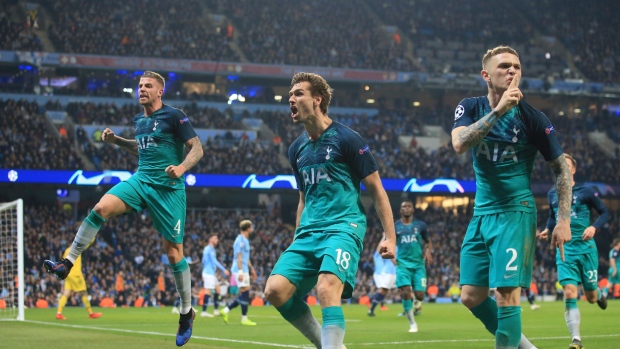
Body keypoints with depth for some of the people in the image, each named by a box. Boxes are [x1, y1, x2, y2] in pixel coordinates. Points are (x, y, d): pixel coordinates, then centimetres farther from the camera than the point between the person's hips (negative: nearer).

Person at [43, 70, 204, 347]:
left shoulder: (173, 116, -8)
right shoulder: (139, 120, 12)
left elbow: (197, 148, -10)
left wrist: (181, 167, -28)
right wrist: (115, 140, 16)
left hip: (168, 189, -5)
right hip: (141, 180, 5)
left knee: (174, 252, -2)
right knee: (101, 208, -21)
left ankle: (187, 313, 13)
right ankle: (67, 264, -17)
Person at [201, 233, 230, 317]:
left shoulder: (207, 249, 19)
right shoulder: (210, 249, -12)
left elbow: (204, 261, 25)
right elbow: (214, 261, -21)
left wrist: (203, 275, 30)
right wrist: (224, 270, -25)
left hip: (211, 273, 10)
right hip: (209, 273, -10)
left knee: (217, 289, 11)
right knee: (208, 291, -10)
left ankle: (216, 310, 12)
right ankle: (204, 312, -10)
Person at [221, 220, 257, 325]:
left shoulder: (245, 240, 18)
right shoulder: (240, 240, -12)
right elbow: (239, 257, -18)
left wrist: (251, 269, 28)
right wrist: (240, 272, -22)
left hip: (244, 270, 10)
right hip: (240, 270, -10)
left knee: (244, 294, 8)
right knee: (245, 292, -9)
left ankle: (226, 311, 12)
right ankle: (244, 319, -5)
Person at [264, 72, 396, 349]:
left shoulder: (346, 139, -3)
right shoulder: (297, 149, 16)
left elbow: (376, 190, -1)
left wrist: (390, 237, -8)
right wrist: (296, 242, 26)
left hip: (344, 227, -7)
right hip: (308, 232, 7)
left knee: (326, 290, -29)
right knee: (276, 290, -10)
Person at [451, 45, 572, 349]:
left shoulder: (532, 118, -7)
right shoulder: (471, 108, 1)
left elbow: (561, 168, -1)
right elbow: (460, 144, -20)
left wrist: (563, 220, -9)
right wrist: (498, 110, -27)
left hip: (515, 213, -5)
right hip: (481, 213, 5)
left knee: (507, 295, -13)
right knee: (471, 297, 5)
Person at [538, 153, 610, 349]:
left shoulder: (585, 192, -3)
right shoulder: (552, 194, 8)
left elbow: (605, 212, 1)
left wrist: (594, 227, -17)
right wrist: (548, 229, 5)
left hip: (586, 249, -2)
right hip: (565, 251, 2)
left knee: (591, 298, 7)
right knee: (569, 294, -15)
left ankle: (599, 294, 47)